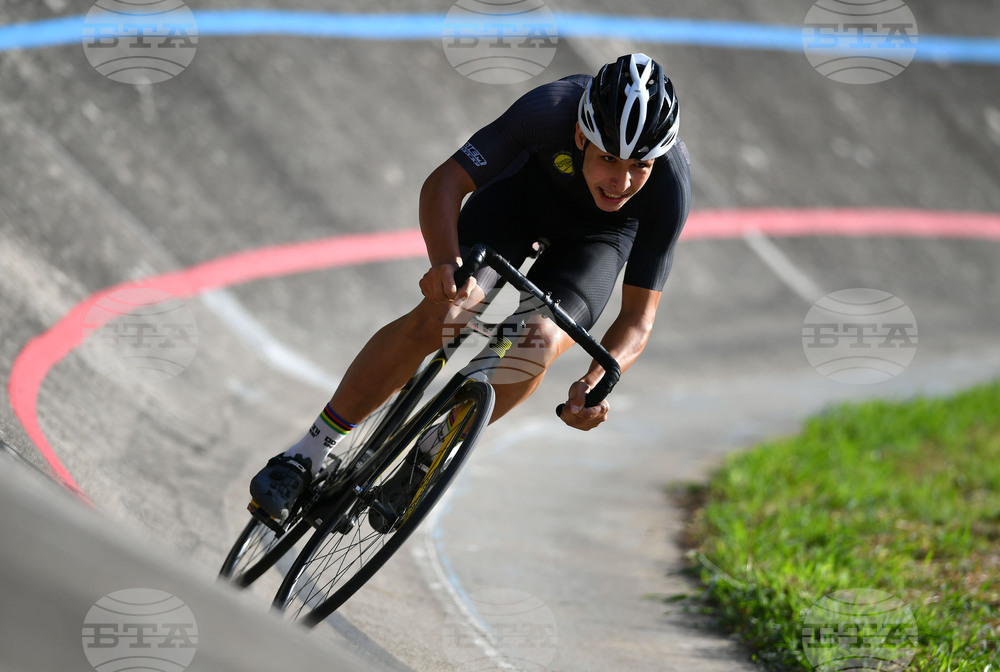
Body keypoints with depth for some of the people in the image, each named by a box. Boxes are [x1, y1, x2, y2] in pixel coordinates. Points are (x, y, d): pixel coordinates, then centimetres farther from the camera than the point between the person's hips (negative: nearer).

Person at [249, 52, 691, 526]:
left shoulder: (670, 190, -36)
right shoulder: (549, 110, -39)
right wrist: (445, 262, -52)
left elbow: (639, 317, -27)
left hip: (600, 232, 0)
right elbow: (444, 184, -32)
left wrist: (597, 380, -46)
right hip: (525, 185, 0)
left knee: (538, 344, -25)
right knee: (439, 314, -22)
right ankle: (308, 454, -9)